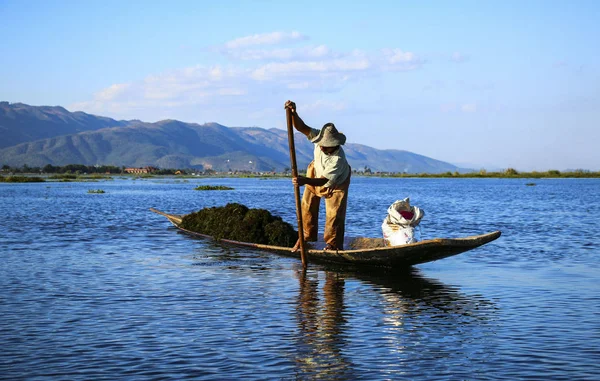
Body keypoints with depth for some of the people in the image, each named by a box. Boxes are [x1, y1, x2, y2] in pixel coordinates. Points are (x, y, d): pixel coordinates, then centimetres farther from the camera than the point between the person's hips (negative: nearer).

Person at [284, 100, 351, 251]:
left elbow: (324, 180, -45)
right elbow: (302, 128, -36)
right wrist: (294, 114, -55)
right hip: (316, 172, 5)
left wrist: (305, 181, -60)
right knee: (307, 206, 5)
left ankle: (333, 243, 11)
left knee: (334, 213, -7)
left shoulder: (338, 159, -43)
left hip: (336, 183, -5)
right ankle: (307, 236, 22)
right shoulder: (319, 136, -30)